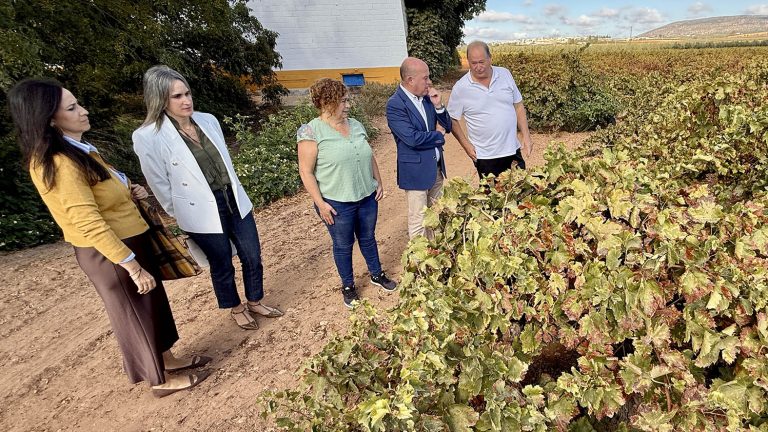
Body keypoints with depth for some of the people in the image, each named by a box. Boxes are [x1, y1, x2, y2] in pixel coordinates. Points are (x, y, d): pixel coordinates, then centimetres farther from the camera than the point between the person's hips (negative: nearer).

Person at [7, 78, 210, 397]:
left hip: (126, 241, 9)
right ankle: (160, 380, 29)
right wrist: (133, 267, -25)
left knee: (154, 303, 22)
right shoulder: (60, 163, -25)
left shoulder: (76, 150, 7)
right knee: (137, 314, 8)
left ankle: (167, 359, 42)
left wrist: (128, 191, 3)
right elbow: (90, 225, -28)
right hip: (109, 253, -9)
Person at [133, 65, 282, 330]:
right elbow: (159, 184, -6)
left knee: (252, 256, 13)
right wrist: (180, 217, 2)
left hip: (235, 201, 5)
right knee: (222, 266, 13)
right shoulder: (148, 137, -15)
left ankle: (255, 303, 38)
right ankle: (236, 309, 39)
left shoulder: (208, 120, 0)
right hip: (202, 213, -5)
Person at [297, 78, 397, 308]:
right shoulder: (312, 131, -13)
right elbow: (306, 172, -13)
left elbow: (370, 157, 15)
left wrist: (379, 182, 11)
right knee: (343, 245, 12)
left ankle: (377, 274, 41)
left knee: (368, 238, 20)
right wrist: (320, 203, -15)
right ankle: (348, 286, 32)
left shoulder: (355, 125, 5)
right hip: (337, 204, -5)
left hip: (367, 197, 5)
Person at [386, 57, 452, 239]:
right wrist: (438, 135, -8)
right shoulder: (395, 105, -16)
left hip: (437, 167, 7)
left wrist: (438, 106, -8)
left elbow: (447, 127, 10)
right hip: (416, 171, -7)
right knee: (419, 221, 3)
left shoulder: (427, 97, 5)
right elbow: (412, 138, -25)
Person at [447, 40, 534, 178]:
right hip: (485, 157, -3)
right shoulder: (460, 88, -9)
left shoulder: (505, 74, 0)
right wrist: (466, 145, -8)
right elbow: (452, 120, -1)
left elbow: (518, 106, 7)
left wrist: (526, 136, 1)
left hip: (513, 151, 3)